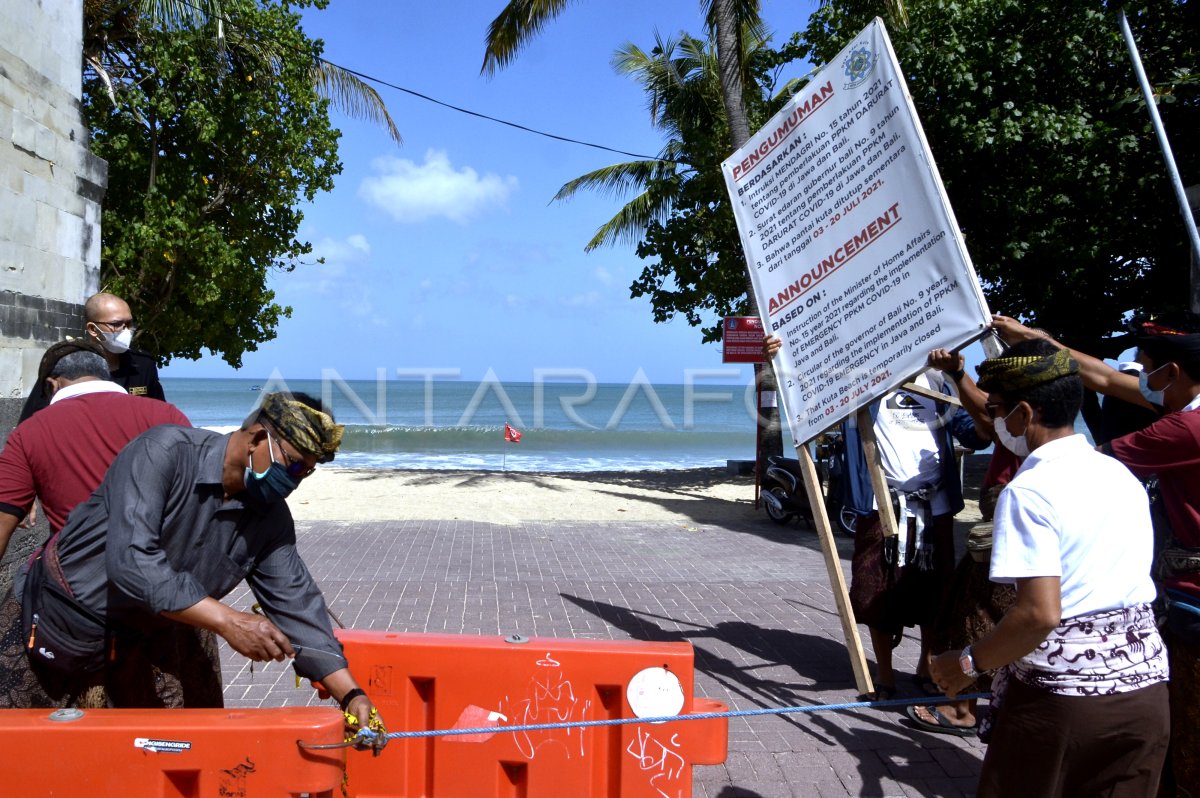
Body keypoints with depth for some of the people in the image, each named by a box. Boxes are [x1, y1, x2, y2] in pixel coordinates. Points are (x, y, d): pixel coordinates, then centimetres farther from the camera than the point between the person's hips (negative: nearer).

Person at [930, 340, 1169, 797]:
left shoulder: (1029, 491, -17)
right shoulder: (1123, 475, 6)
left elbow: (1039, 613, -24)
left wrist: (970, 664, -12)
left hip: (1061, 694, -6)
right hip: (1144, 682, 6)